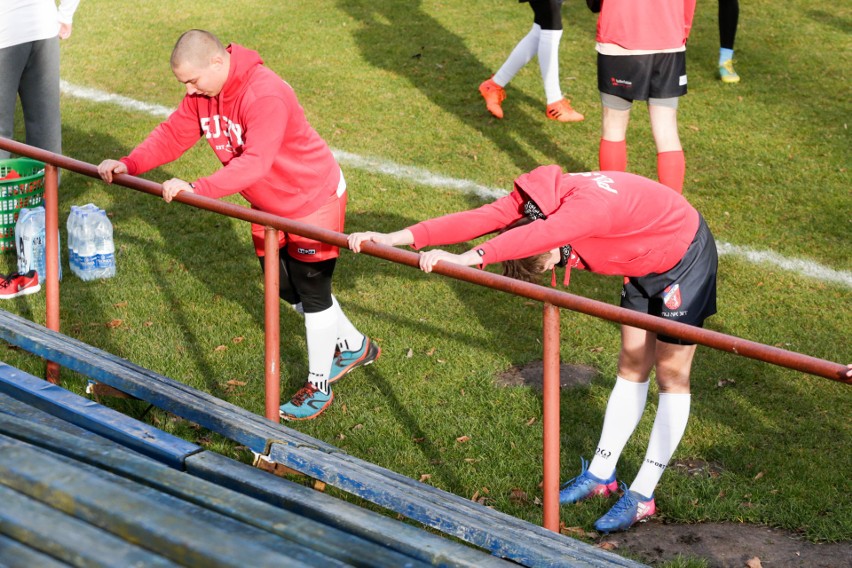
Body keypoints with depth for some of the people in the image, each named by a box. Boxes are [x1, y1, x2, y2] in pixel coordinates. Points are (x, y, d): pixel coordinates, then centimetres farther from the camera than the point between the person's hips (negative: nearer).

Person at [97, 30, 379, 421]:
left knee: (312, 290, 2)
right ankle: (354, 347, 38)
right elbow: (172, 135, -4)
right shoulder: (203, 94, -8)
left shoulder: (266, 96, -35)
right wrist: (128, 165, -20)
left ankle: (318, 387, 17)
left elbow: (254, 162, -43)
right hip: (269, 206, 9)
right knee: (285, 287, 18)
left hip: (314, 198, -9)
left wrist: (198, 190, -51)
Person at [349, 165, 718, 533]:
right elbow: (476, 220, -23)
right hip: (643, 260, 8)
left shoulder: (587, 204, -38)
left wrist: (469, 258, -66)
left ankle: (641, 497, 3)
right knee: (632, 366, 14)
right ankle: (601, 474, 22)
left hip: (684, 251, -8)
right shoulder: (534, 197, -15)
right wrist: (395, 238, -33)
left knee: (671, 375, -1)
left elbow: (535, 236, -55)